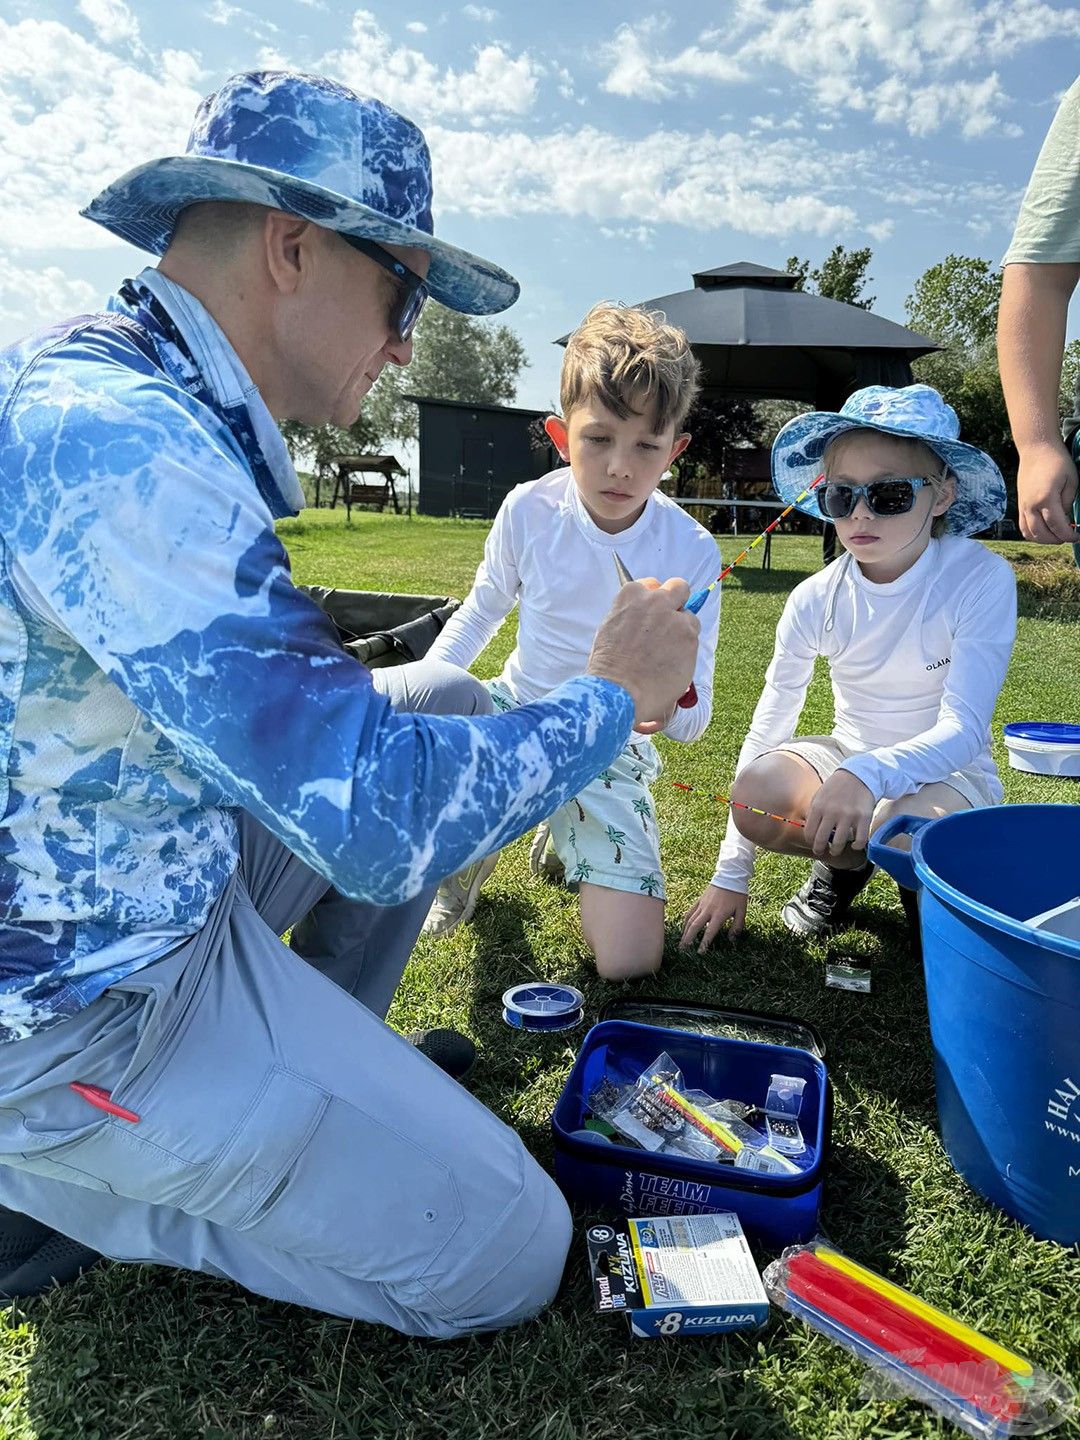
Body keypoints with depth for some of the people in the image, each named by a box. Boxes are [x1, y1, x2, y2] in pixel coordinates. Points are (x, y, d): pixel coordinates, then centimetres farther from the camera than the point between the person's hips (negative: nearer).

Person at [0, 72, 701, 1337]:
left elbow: (293, 707, 12)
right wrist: (609, 695, -14)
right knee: (506, 1253, -3)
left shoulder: (126, 390, 5)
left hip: (167, 892, 9)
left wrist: (559, 706, 7)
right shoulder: (116, 440, -28)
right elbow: (374, 817, -31)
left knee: (442, 704, 13)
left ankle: (304, 1074, 16)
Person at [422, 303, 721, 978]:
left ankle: (565, 842, 23)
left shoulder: (692, 551, -18)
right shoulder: (529, 510, -15)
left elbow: (695, 712, -14)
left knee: (631, 963, -11)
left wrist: (668, 704, -40)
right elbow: (481, 612, 5)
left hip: (610, 749, -1)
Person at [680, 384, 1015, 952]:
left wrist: (866, 775, -48)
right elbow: (767, 729, -8)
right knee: (754, 795, -29)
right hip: (850, 757, 2)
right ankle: (845, 863, 4)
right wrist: (730, 877, -7)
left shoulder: (982, 579, -20)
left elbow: (963, 730, -25)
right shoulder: (816, 600, -12)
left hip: (948, 771, -2)